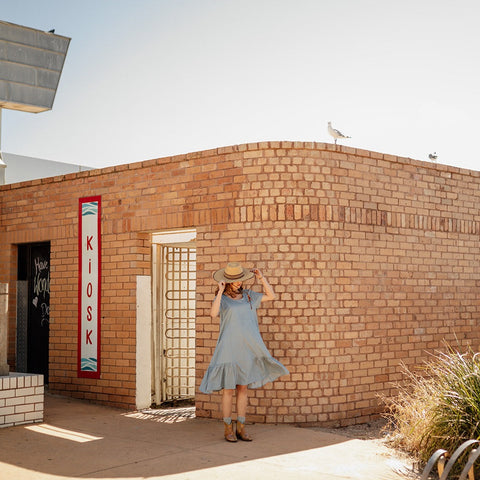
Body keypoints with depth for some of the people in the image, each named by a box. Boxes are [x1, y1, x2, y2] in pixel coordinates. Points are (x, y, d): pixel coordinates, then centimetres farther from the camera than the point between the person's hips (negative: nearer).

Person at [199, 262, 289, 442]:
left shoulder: (247, 295, 10)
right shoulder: (221, 298, -3)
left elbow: (271, 296, 12)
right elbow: (213, 314, -23)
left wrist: (261, 277, 3)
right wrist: (220, 291, -24)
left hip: (247, 348, 5)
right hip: (229, 348, -4)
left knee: (243, 387, 8)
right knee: (229, 389, -1)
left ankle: (241, 428, 15)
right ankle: (228, 429, 10)